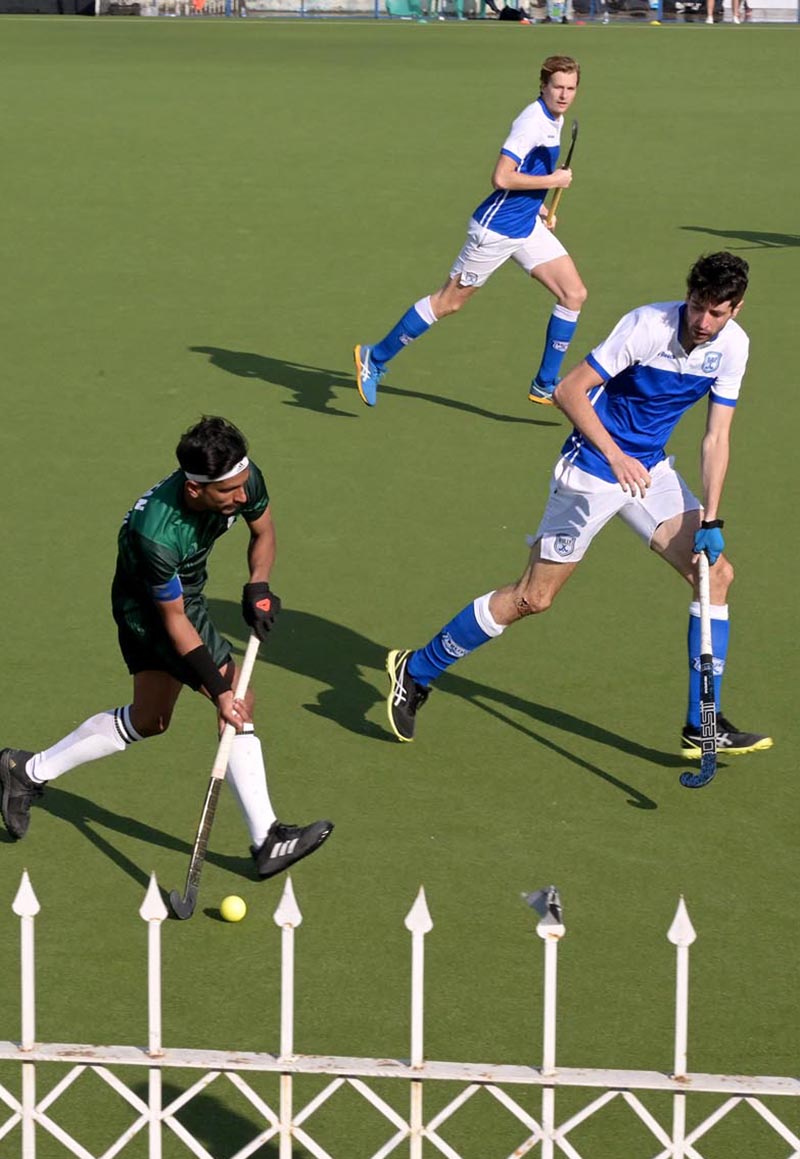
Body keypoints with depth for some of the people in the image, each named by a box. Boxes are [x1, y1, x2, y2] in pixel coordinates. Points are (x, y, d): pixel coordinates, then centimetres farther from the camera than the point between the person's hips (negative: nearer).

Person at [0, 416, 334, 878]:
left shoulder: (245, 479, -23)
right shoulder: (156, 533, -40)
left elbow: (263, 531, 0)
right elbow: (175, 620, -27)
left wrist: (258, 587, -16)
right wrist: (219, 688, -27)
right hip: (150, 609, -8)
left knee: (149, 718, 21)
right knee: (240, 700, -15)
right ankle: (268, 840, -9)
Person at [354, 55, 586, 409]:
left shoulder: (554, 120, 8)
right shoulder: (533, 121, -22)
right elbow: (501, 178, -29)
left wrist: (537, 206, 15)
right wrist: (553, 181, -22)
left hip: (527, 226, 9)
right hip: (495, 229, -9)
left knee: (574, 294, 0)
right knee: (449, 301, 1)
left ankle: (544, 386, 7)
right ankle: (375, 359, 16)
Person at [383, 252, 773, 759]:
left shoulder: (733, 346, -6)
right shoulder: (647, 326, -23)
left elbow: (716, 439, -2)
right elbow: (570, 390, -21)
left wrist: (711, 519, -11)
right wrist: (615, 456, -30)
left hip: (652, 471, 6)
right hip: (591, 471, -6)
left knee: (716, 572, -3)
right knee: (534, 597, -3)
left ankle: (703, 728, 3)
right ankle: (416, 671, 13)